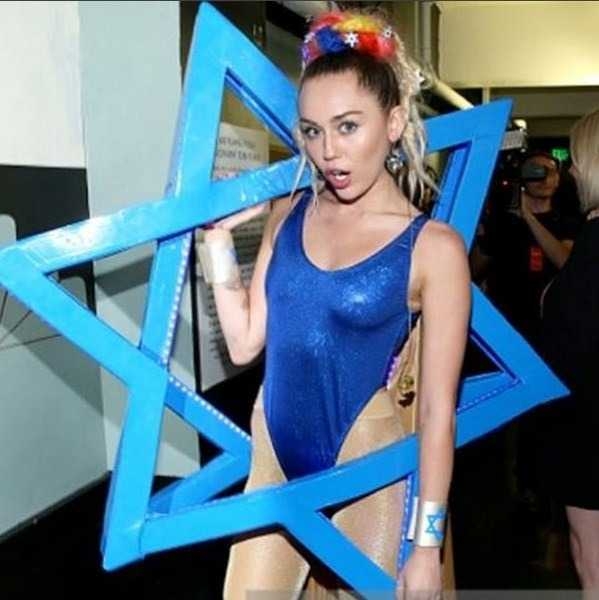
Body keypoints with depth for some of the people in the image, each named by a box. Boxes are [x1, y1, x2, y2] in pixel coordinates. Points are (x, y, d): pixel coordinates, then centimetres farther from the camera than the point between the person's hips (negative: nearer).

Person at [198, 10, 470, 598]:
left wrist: (426, 541, -9)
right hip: (273, 455, 4)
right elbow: (243, 343, 2)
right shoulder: (287, 214, 0)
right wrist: (218, 236, -3)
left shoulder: (433, 247, -13)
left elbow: (437, 409, -11)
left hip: (366, 466, -4)